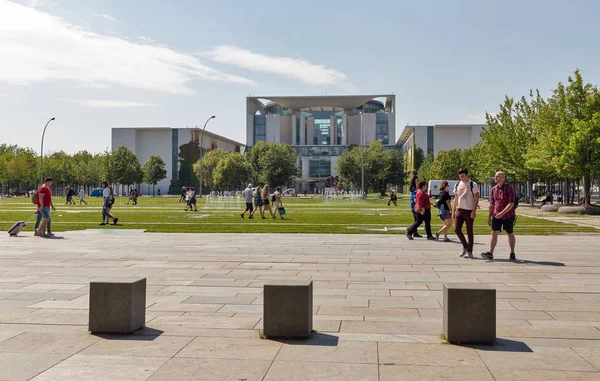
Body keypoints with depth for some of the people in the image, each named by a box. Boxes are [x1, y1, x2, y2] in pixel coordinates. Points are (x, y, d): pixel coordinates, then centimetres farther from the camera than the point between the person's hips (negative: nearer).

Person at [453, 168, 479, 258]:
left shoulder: (473, 185, -5)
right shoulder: (457, 185, 11)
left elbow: (476, 199, -8)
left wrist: (474, 211, -17)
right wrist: (453, 210, 11)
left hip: (469, 211, -5)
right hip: (459, 210, 5)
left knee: (469, 232, 0)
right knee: (456, 229, -3)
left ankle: (469, 252, 9)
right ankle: (465, 246, 17)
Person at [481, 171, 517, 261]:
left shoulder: (509, 188, -10)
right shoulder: (493, 190, 6)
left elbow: (511, 203, -16)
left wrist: (502, 213, -25)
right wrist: (489, 217, 11)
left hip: (508, 215, -3)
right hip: (496, 215, 3)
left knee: (510, 234, 11)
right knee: (494, 233, -10)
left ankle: (512, 253, 24)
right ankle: (490, 253, -18)